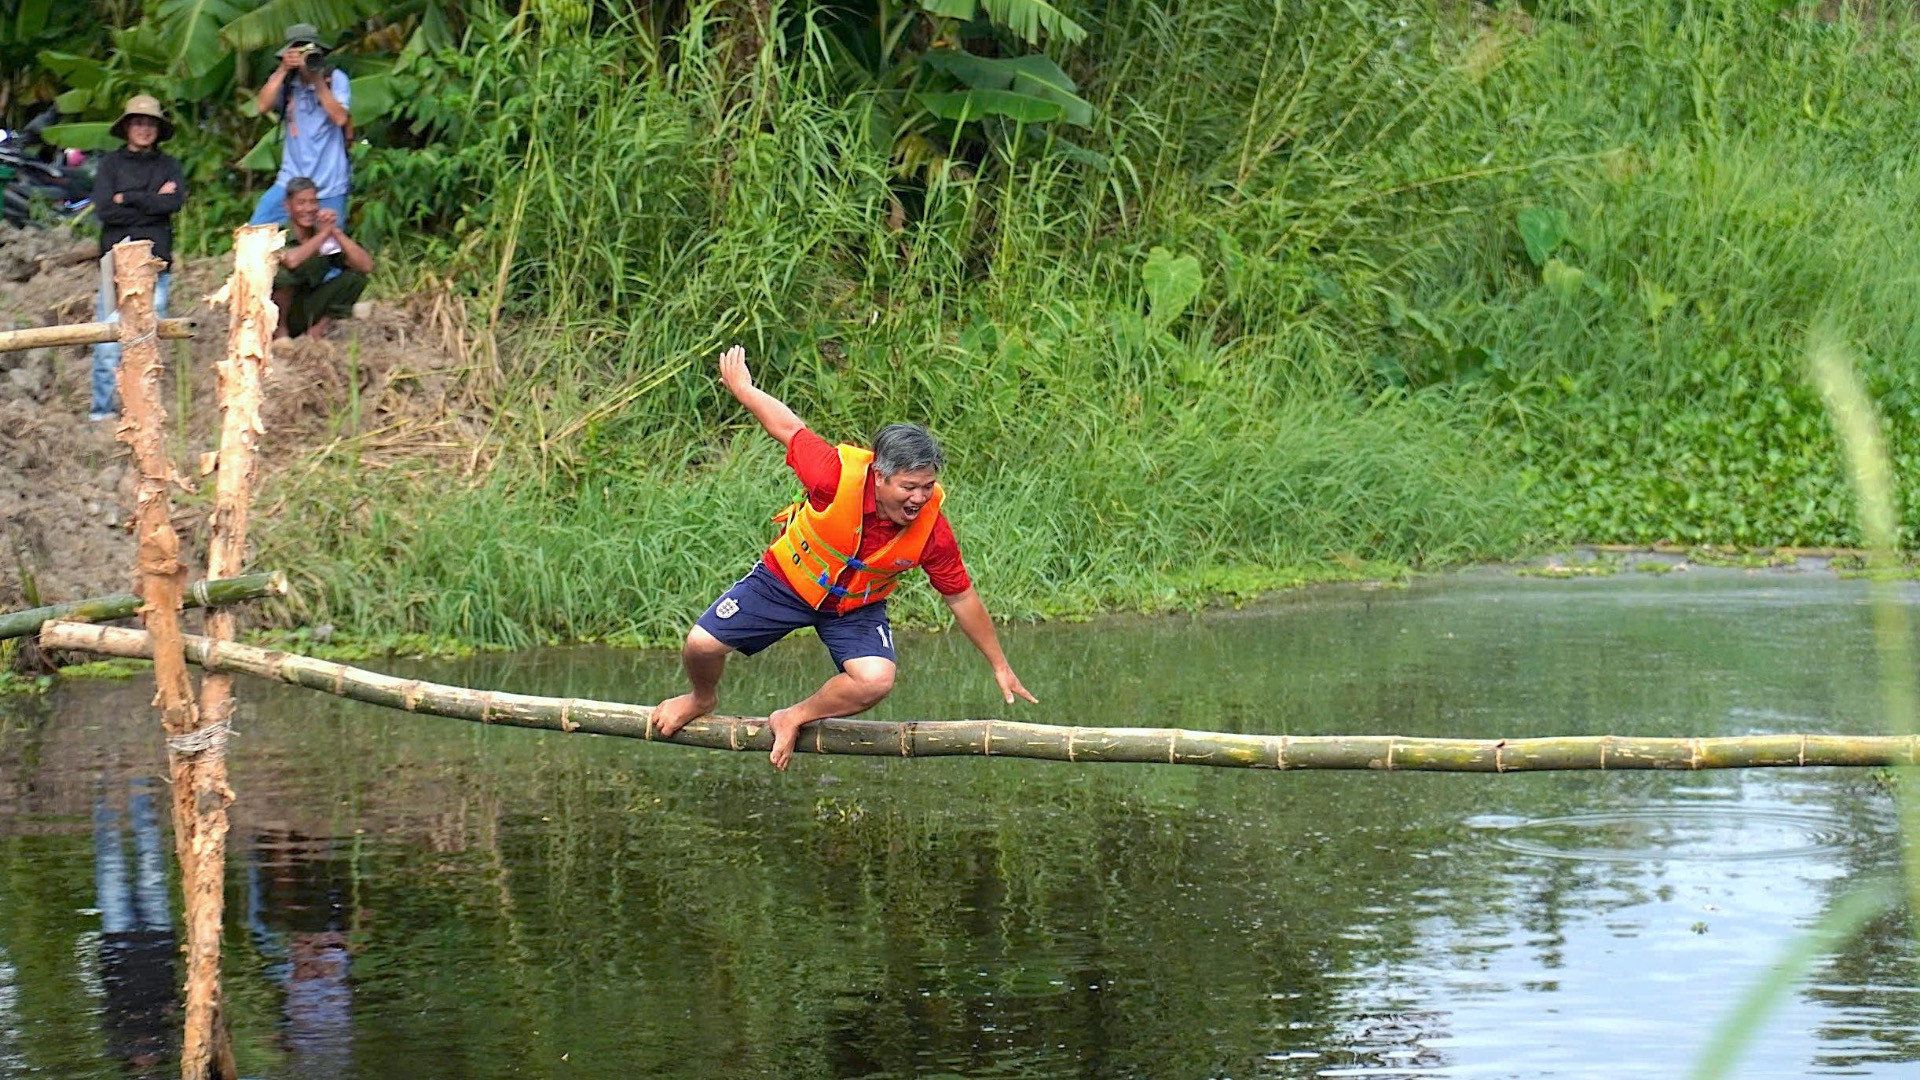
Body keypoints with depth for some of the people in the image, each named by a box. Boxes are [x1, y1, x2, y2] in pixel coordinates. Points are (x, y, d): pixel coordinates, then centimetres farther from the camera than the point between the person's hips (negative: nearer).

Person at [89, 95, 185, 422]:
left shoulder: (168, 166, 14)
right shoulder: (110, 165, 9)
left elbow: (175, 201, -5)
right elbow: (104, 211, -4)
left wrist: (127, 199, -5)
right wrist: (152, 204, -4)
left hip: (156, 260, 1)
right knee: (109, 334, -7)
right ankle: (103, 410, -4)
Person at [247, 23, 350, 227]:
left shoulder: (335, 79, -3)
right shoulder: (284, 80, 3)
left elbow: (340, 118, -16)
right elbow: (263, 106, -13)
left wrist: (317, 80, -18)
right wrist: (283, 70, -17)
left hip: (330, 186, -2)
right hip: (291, 182, 2)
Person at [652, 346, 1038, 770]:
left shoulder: (932, 528, -26)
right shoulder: (838, 475, -34)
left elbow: (962, 598, -11)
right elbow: (789, 428, -15)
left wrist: (1000, 666, -3)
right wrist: (741, 389, 0)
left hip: (855, 608, 1)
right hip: (787, 579, -1)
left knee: (875, 681, -25)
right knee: (702, 645, -8)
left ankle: (794, 720, 5)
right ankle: (703, 699, 32)